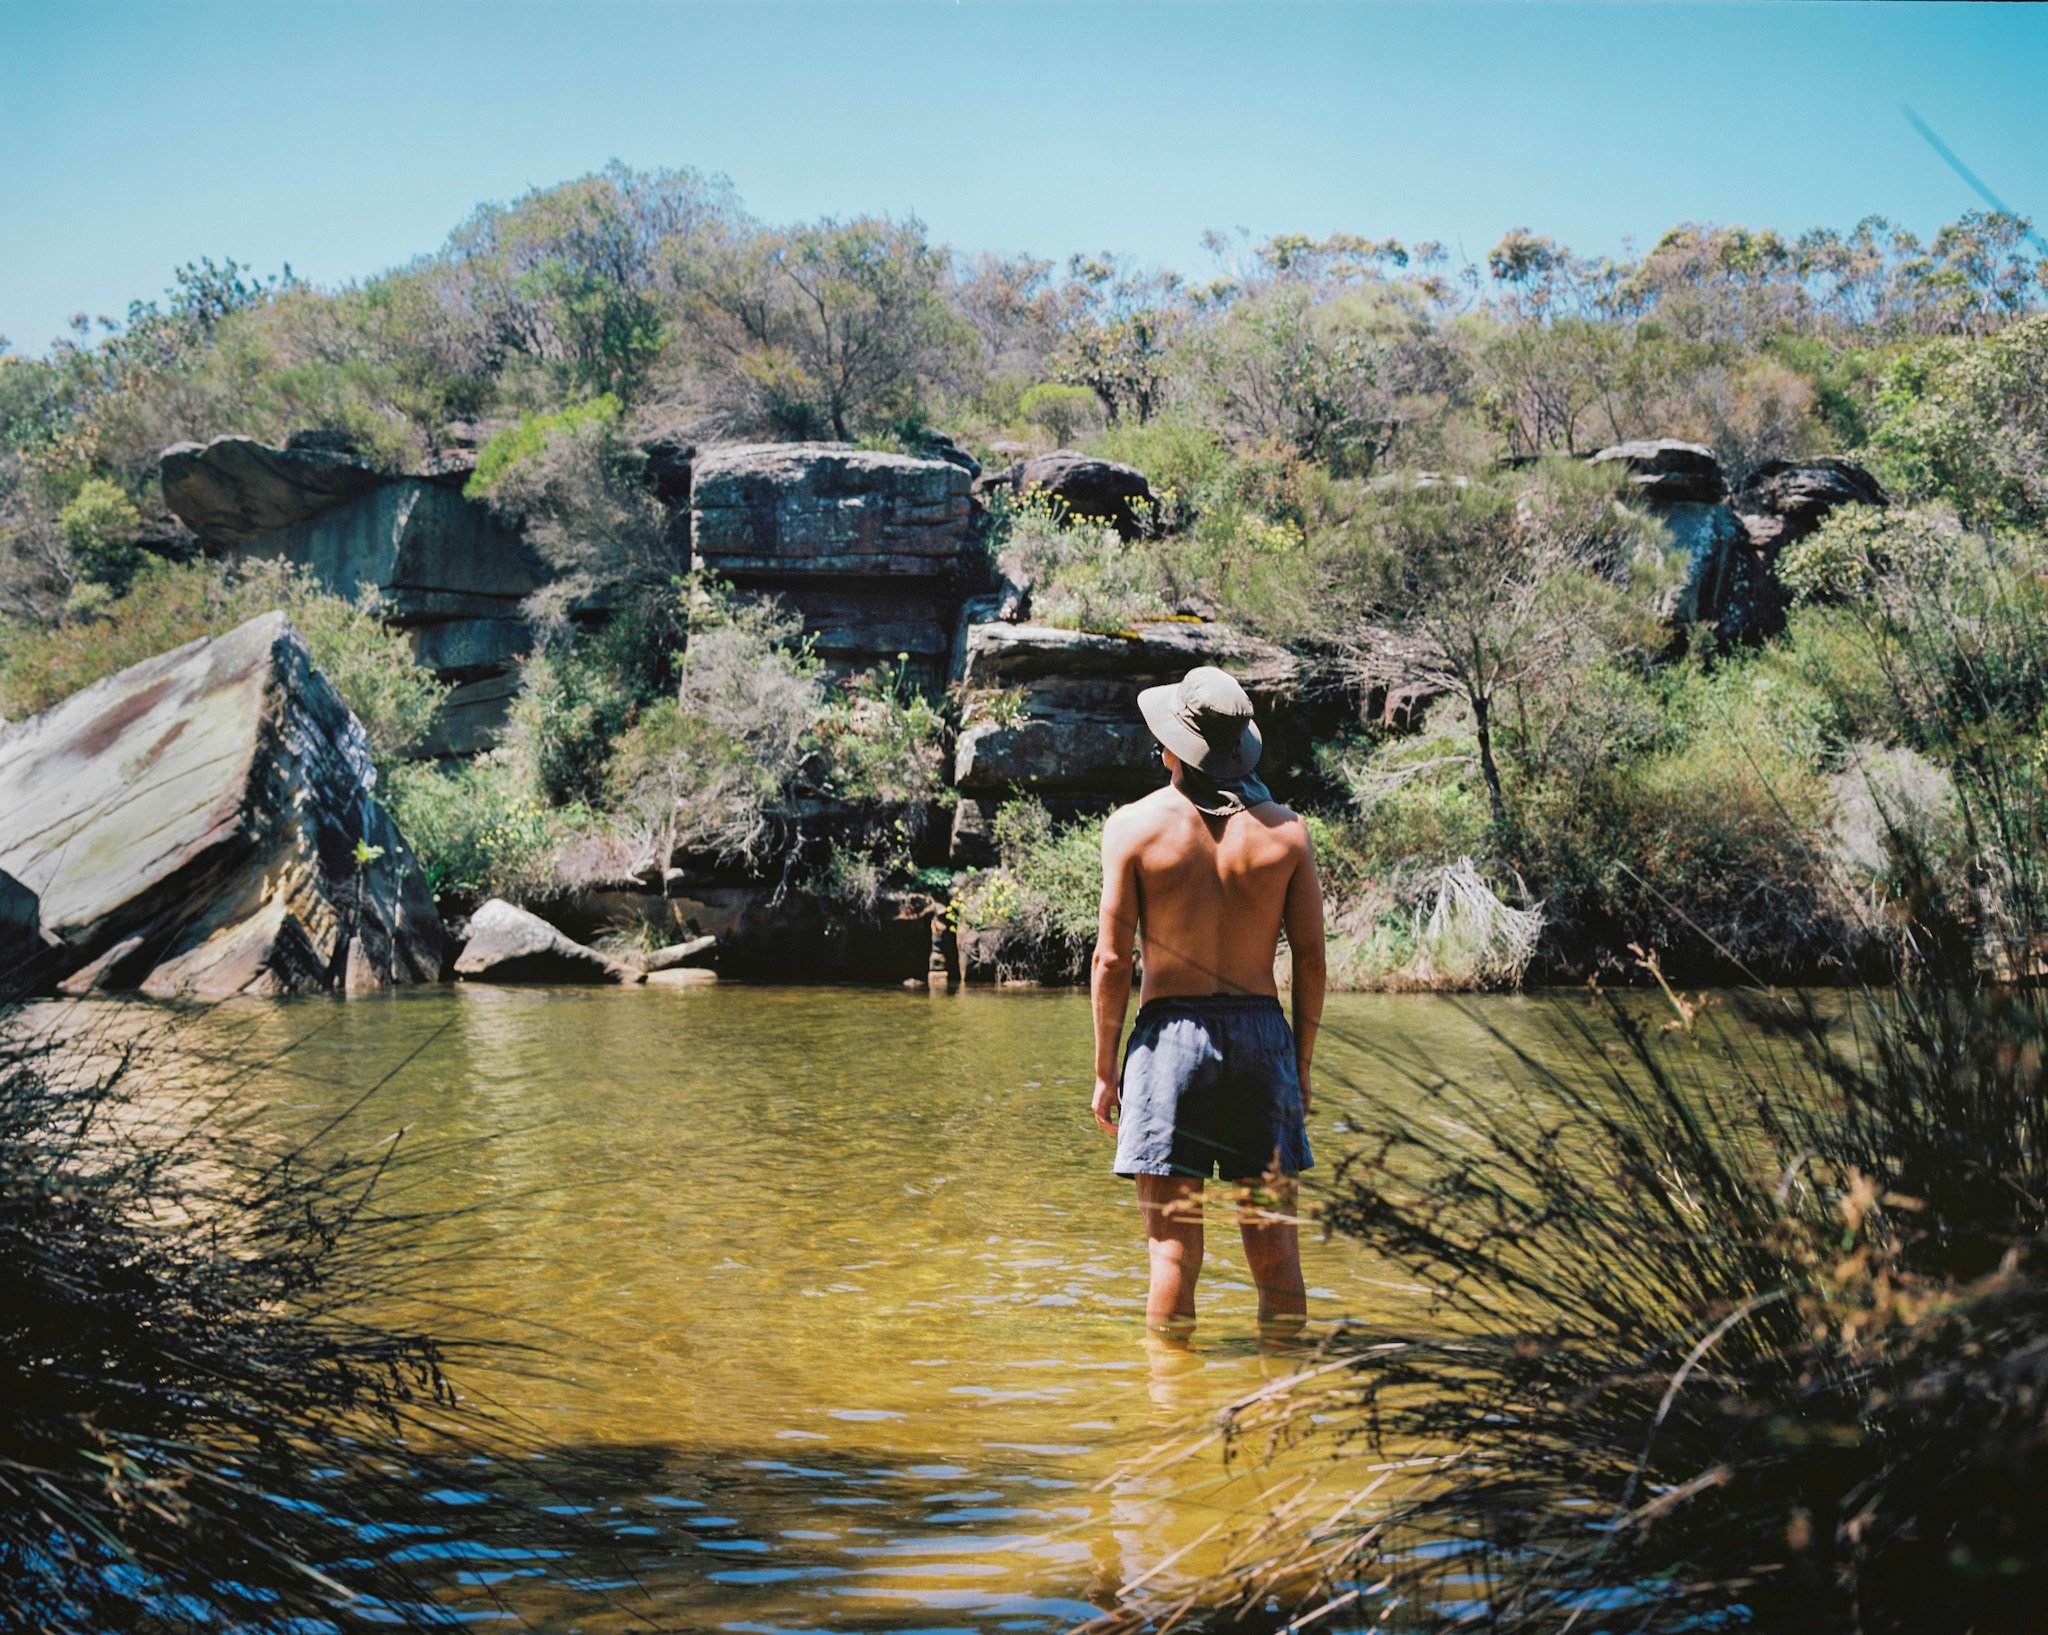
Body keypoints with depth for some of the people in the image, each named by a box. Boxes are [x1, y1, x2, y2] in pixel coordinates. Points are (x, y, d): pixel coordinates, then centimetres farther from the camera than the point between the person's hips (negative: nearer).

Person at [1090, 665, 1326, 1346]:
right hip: (1262, 1033, 2)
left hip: (1169, 1034, -2)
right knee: (1275, 1242, 9)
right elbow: (1311, 959, 3)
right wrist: (1302, 1062, 14)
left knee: (1173, 1245, 2)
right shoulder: (1286, 830, 2)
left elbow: (1112, 959, -5)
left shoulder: (1135, 825, -4)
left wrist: (1105, 1069, 3)